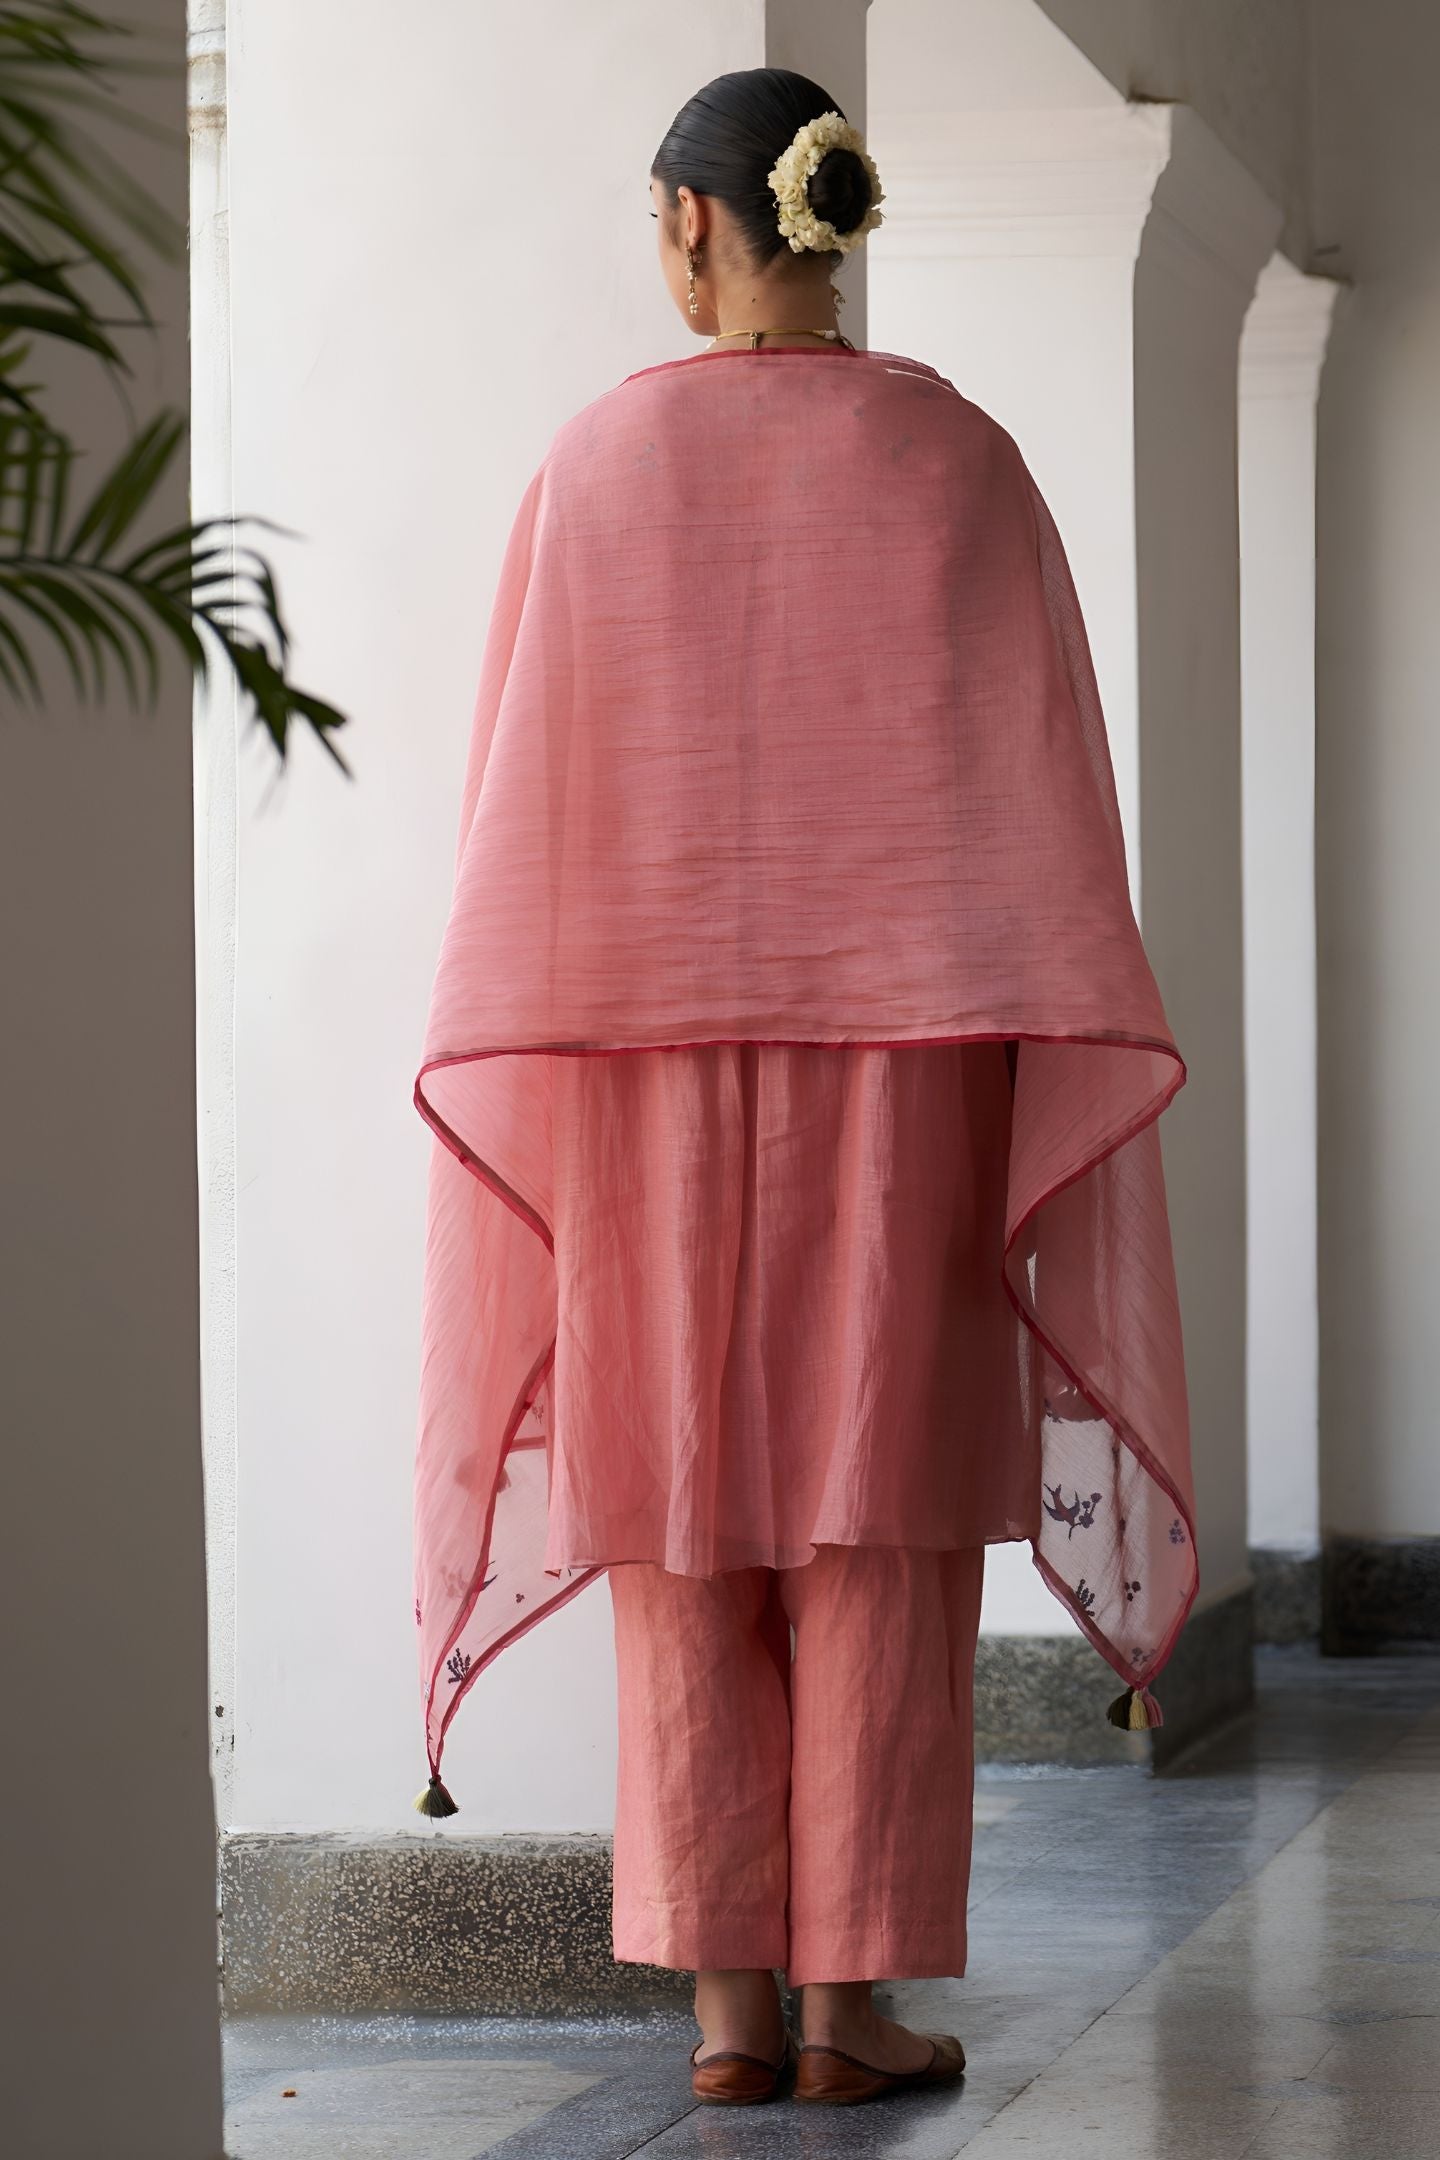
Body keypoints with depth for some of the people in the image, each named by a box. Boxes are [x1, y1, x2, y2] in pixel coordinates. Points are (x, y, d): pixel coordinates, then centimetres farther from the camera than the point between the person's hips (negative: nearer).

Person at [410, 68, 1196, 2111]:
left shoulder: (600, 465, -1)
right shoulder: (959, 461, -1)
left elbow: (529, 806, -2)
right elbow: (1043, 787, -3)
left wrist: (542, 1095, 5)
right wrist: (1052, 1087, 3)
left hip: (660, 1059, 1)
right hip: (902, 1059, -1)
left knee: (694, 1536, 6)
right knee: (881, 1536, 4)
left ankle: (725, 1999, 2)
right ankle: (851, 1995, 2)